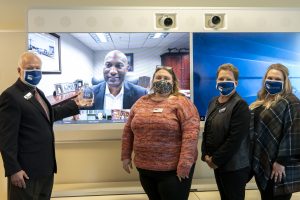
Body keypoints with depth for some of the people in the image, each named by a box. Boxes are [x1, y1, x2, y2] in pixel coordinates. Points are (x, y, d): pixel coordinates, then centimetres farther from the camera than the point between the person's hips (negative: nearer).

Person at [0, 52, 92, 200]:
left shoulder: (38, 92, 13)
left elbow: (49, 115, 27)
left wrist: (75, 105, 29)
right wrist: (13, 169, -22)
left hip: (46, 165, 9)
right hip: (26, 169, -9)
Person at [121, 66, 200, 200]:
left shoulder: (181, 102, -8)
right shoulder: (141, 103, 8)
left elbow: (191, 132, -17)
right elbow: (128, 131, 13)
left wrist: (185, 163, -21)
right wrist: (126, 156, 11)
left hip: (173, 169, -5)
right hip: (144, 168, 5)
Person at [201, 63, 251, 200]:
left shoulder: (240, 105, -14)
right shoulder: (213, 102, 8)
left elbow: (235, 138, -21)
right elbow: (207, 130, 12)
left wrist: (216, 160, -17)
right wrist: (206, 155, 0)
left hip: (234, 166, -7)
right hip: (217, 164, 7)